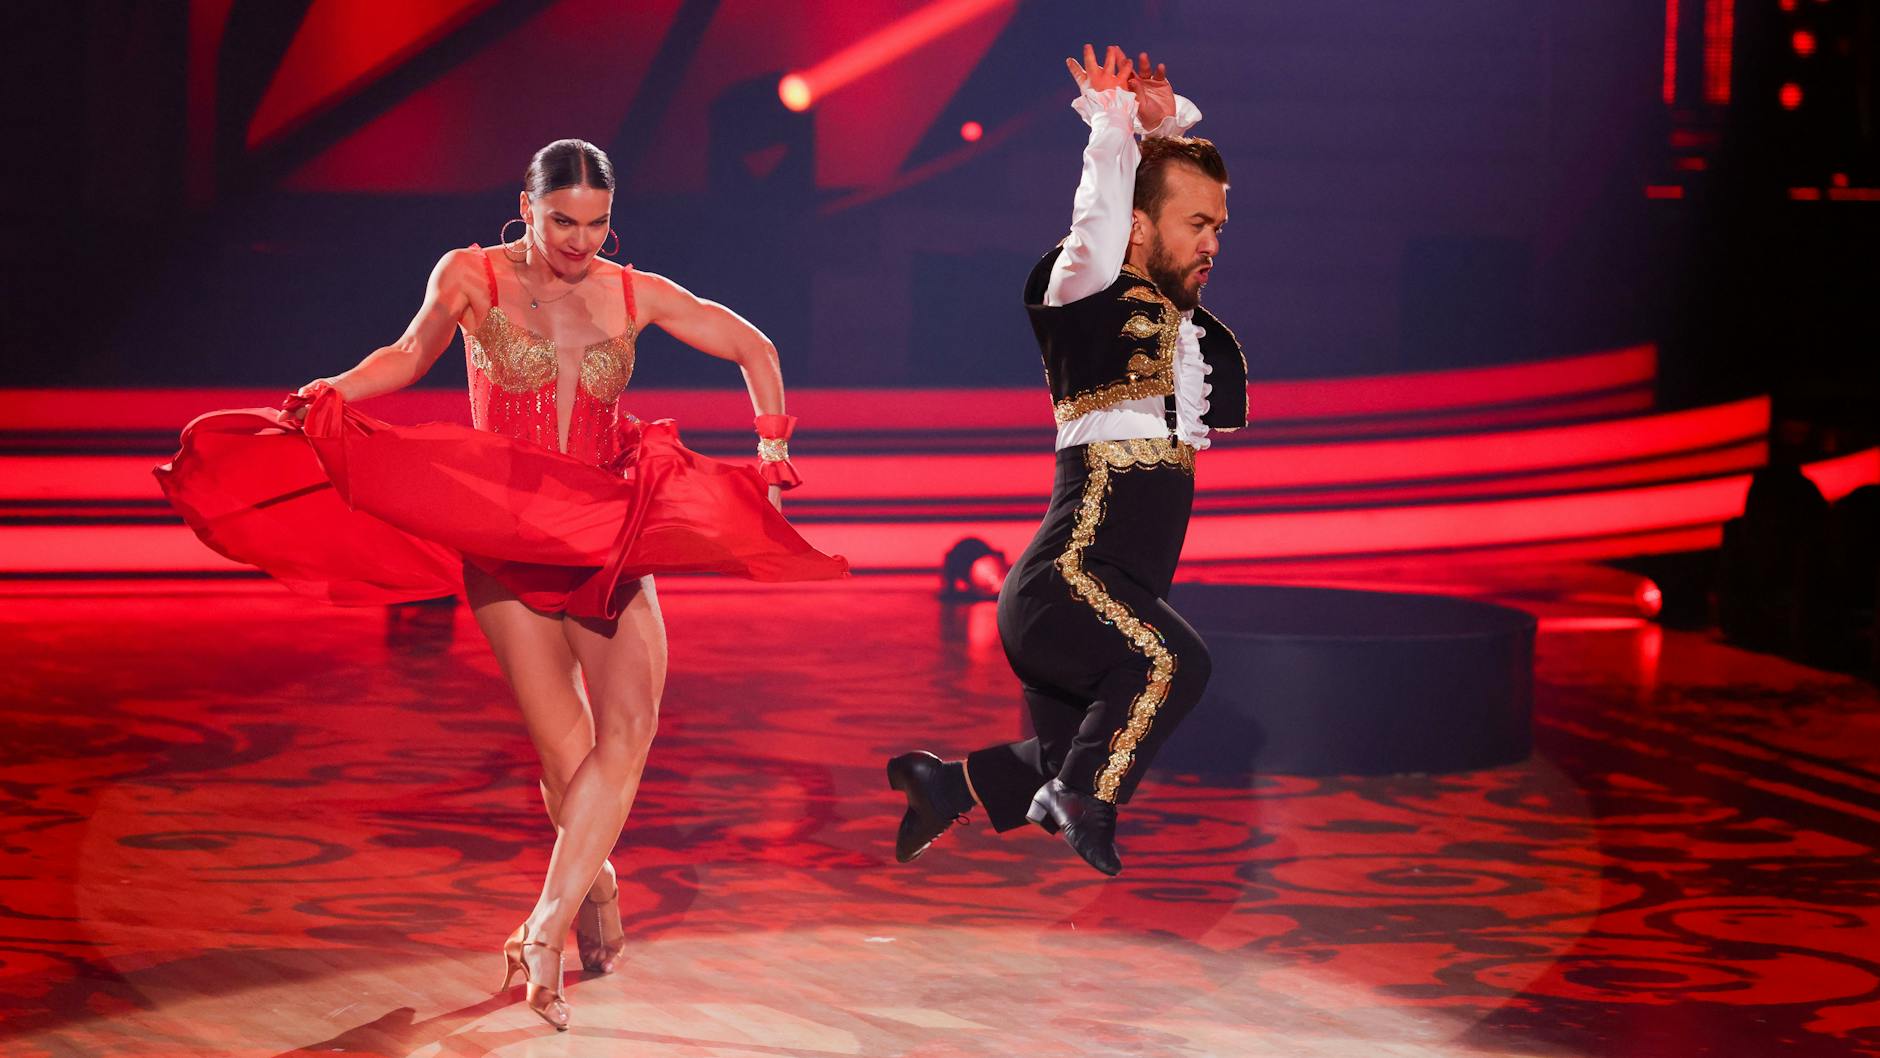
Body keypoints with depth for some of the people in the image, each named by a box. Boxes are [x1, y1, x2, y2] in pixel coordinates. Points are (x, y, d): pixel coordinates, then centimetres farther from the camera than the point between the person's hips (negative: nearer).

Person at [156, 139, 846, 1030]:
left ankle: (542, 937, -20)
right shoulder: (471, 279, 1)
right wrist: (328, 395, -2)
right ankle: (594, 890, 18)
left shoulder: (635, 295, 6)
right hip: (502, 544, -2)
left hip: (608, 540, 2)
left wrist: (773, 447, 11)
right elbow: (410, 355, 14)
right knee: (565, 746, -11)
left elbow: (754, 349, 18)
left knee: (627, 729, -18)